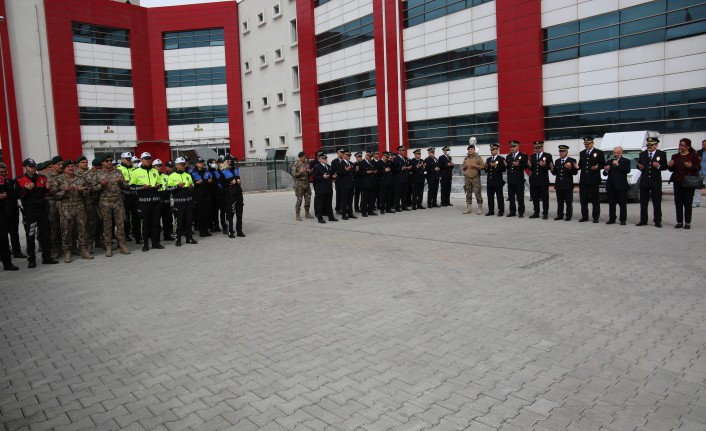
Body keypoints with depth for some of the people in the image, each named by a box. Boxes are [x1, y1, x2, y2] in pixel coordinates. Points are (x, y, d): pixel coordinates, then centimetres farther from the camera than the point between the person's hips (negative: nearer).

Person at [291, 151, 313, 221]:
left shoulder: (307, 163, 8)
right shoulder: (295, 164, -7)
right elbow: (293, 175, -10)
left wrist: (310, 172, -8)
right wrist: (300, 172, -25)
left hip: (307, 183, 6)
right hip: (299, 184, -5)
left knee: (308, 199, 7)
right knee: (299, 200, -5)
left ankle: (307, 214, 19)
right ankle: (297, 215, 3)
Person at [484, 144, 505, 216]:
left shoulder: (501, 159, -2)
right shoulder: (488, 159, 16)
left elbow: (503, 169, -11)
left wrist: (496, 166, -19)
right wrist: (486, 167, -4)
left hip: (498, 181, -6)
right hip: (490, 181, 6)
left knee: (499, 197, -2)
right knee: (490, 197, 7)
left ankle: (501, 211, 3)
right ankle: (491, 211, 13)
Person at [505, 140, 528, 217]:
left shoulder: (523, 155, 0)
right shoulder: (508, 156, 16)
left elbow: (525, 166, -8)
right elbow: (507, 166, 15)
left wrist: (518, 165, -22)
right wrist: (506, 165, -7)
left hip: (519, 179, -5)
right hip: (510, 179, 5)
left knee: (520, 196, -1)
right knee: (511, 196, 7)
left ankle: (521, 212, 5)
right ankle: (512, 211, 13)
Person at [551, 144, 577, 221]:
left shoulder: (572, 161, -2)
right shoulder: (557, 161, 13)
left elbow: (575, 173, -7)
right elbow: (555, 173, 11)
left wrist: (570, 168, -24)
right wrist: (552, 169, -8)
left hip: (568, 185, -5)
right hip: (559, 185, 5)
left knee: (568, 202, 1)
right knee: (559, 201, 8)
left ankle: (568, 215, 7)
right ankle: (560, 215, 14)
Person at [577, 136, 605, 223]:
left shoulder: (599, 153, 2)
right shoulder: (582, 153, 16)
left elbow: (603, 164, 0)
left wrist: (597, 167, -19)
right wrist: (578, 167, -3)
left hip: (594, 180, -4)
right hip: (583, 180, 5)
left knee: (595, 200, 0)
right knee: (583, 199, 6)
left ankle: (595, 217, 5)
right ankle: (584, 216, 14)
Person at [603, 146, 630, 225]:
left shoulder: (626, 161, 5)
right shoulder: (609, 162, 16)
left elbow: (627, 170, -12)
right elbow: (605, 174, 13)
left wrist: (618, 165, -18)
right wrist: (606, 170, -10)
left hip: (621, 186, -4)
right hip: (611, 185, 4)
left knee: (622, 204, 0)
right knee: (611, 204, 6)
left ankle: (623, 220, 3)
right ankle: (612, 219, 11)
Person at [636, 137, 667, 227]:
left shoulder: (662, 154, 3)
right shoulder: (642, 154, 10)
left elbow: (665, 167, 1)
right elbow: (638, 164, 13)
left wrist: (659, 166, -19)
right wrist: (640, 167, -9)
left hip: (656, 182, -2)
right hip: (644, 181, 3)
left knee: (657, 202, 1)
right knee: (643, 202, 6)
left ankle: (657, 221, 6)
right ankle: (643, 220, 12)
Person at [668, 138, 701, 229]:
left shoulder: (694, 156, 4)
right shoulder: (675, 156, 13)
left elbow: (698, 167, -1)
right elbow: (672, 170, 14)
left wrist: (691, 166, -20)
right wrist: (670, 166, -7)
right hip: (677, 181, 3)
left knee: (688, 203, -2)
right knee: (678, 203, 2)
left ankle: (687, 223, 2)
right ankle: (679, 222, 7)